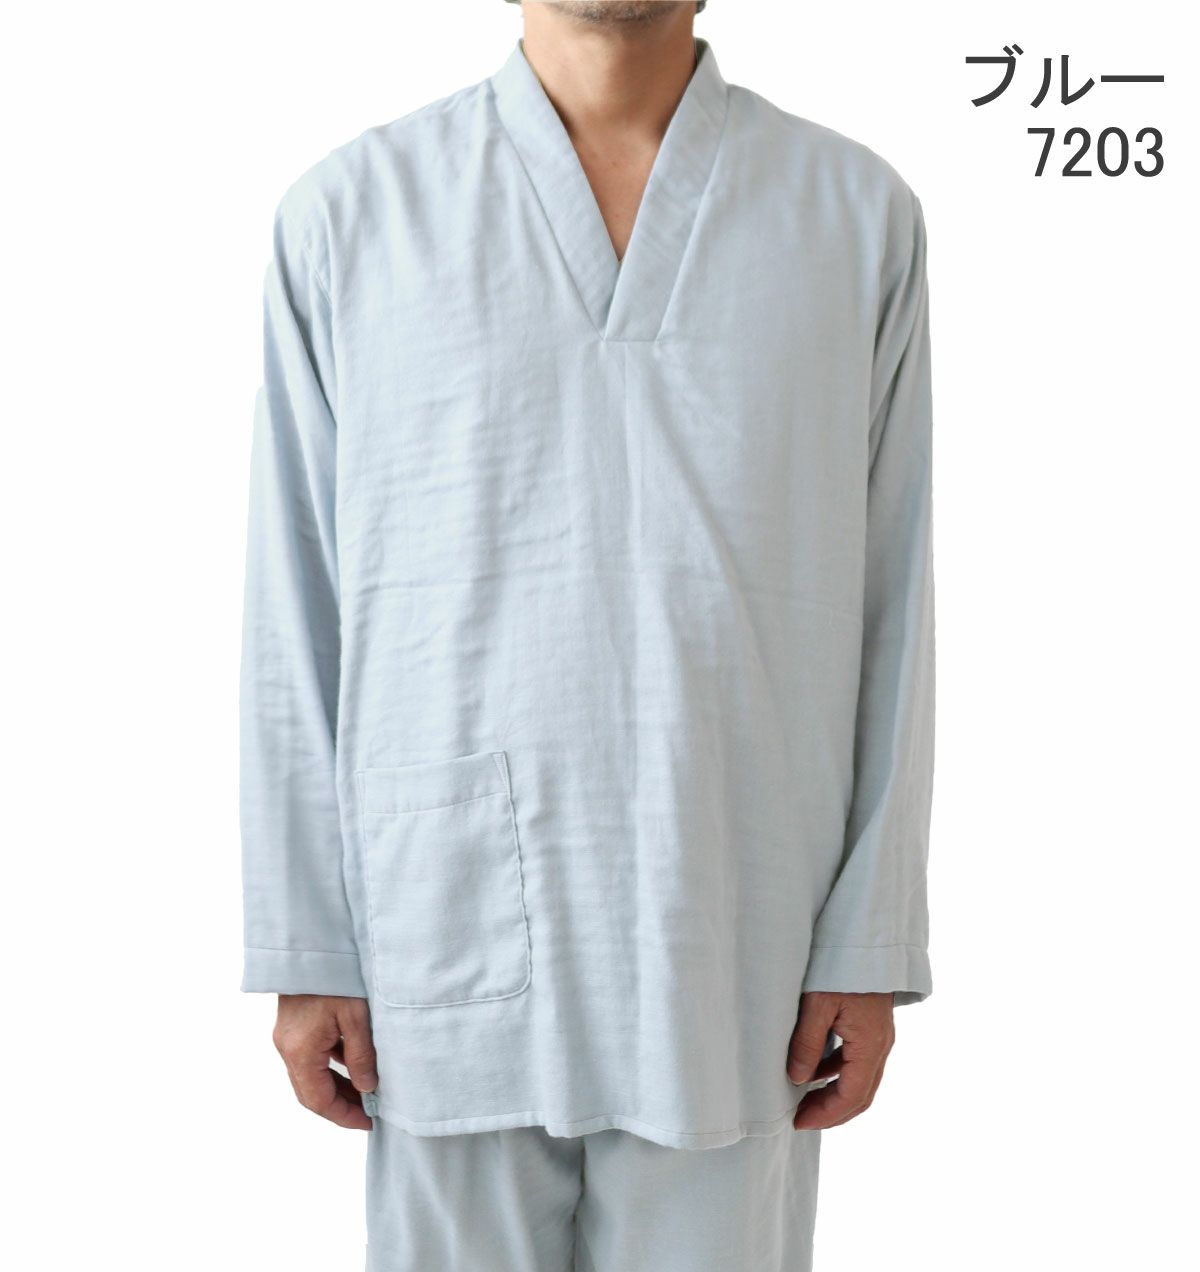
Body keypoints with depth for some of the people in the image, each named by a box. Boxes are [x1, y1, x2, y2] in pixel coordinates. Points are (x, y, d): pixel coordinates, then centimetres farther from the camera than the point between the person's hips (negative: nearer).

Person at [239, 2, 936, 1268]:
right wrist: (302, 948, 1)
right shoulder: (345, 212, -1)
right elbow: (295, 610, 2)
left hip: (731, 952, 1)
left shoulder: (860, 213, 1)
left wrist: (871, 945, 0)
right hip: (449, 937, 0)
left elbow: (888, 607, 2)